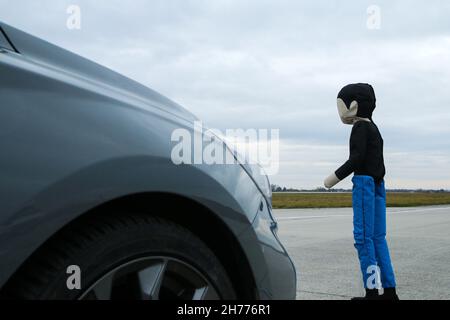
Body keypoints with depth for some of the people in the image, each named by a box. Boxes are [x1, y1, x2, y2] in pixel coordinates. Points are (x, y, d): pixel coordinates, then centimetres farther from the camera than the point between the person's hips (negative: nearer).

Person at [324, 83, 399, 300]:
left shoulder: (360, 127, -8)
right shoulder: (373, 128, 19)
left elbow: (356, 158, -18)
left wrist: (335, 177, -13)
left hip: (364, 182, -9)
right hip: (377, 184, 9)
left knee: (364, 237, -8)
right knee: (377, 237, 9)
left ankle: (372, 291, -8)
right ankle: (389, 290, 11)